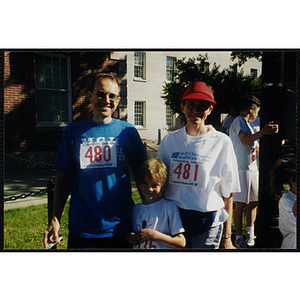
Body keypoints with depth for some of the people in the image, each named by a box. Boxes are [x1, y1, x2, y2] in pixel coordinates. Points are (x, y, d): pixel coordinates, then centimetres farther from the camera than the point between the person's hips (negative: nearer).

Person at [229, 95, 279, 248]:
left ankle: (250, 233, 26)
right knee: (240, 203, -7)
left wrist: (267, 132, 27)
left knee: (253, 201, 13)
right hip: (241, 168, -10)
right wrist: (264, 131, -22)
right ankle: (239, 237, -1)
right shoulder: (239, 120, -6)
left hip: (252, 167, 10)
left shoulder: (246, 124, 24)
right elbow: (245, 141, -22)